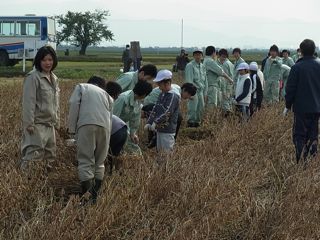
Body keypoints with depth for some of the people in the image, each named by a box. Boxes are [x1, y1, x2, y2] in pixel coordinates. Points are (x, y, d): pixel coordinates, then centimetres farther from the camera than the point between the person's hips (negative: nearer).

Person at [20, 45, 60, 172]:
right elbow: (28, 101, -16)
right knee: (35, 151, -17)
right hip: (37, 123, -8)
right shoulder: (33, 77, -12)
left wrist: (57, 121, 18)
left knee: (50, 154, 12)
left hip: (50, 123, 8)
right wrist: (29, 123, -20)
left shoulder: (54, 78, 13)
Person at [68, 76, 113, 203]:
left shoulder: (81, 87, 25)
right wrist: (107, 143, 27)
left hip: (86, 124, -3)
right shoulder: (107, 94, 32)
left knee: (85, 161, -6)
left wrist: (71, 128, 3)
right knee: (99, 162, 14)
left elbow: (74, 104, 5)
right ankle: (96, 195, 11)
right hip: (104, 126, 3)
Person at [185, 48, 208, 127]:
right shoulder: (190, 66, -8)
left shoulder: (203, 66, 15)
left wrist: (205, 92, 15)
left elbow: (205, 80, 19)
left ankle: (197, 122, 19)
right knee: (192, 109, -9)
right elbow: (189, 80, -14)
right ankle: (191, 123, -2)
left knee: (201, 108, 9)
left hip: (201, 90, 7)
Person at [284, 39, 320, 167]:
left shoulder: (297, 67, -11)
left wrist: (288, 105, 2)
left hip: (301, 108, -4)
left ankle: (302, 161, -6)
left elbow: (290, 89, -8)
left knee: (299, 135, 2)